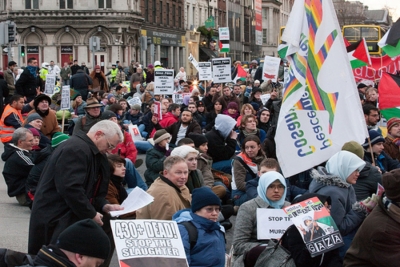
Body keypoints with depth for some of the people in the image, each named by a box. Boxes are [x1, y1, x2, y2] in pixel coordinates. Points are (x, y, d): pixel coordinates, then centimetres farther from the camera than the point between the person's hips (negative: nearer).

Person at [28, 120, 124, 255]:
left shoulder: (92, 152, 15)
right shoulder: (76, 149, -18)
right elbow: (70, 188, -27)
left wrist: (104, 206, 3)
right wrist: (91, 214, -18)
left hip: (69, 217, 10)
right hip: (54, 219, -10)